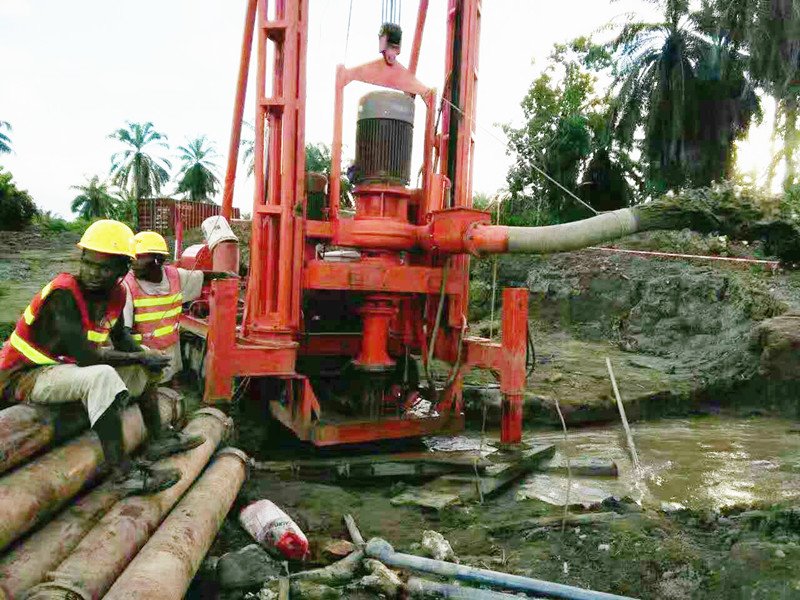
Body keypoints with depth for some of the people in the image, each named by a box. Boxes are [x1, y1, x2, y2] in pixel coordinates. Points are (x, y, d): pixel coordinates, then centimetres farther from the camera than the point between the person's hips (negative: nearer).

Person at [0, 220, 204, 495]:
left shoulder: (115, 293, -3)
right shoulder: (63, 294, -26)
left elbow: (119, 334, 15)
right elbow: (86, 356, -28)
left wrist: (143, 356, -5)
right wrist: (139, 356, -18)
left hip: (64, 366, 9)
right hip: (23, 376, -9)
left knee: (142, 368, 12)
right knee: (102, 376, -36)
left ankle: (158, 440, 15)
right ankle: (123, 473, -33)